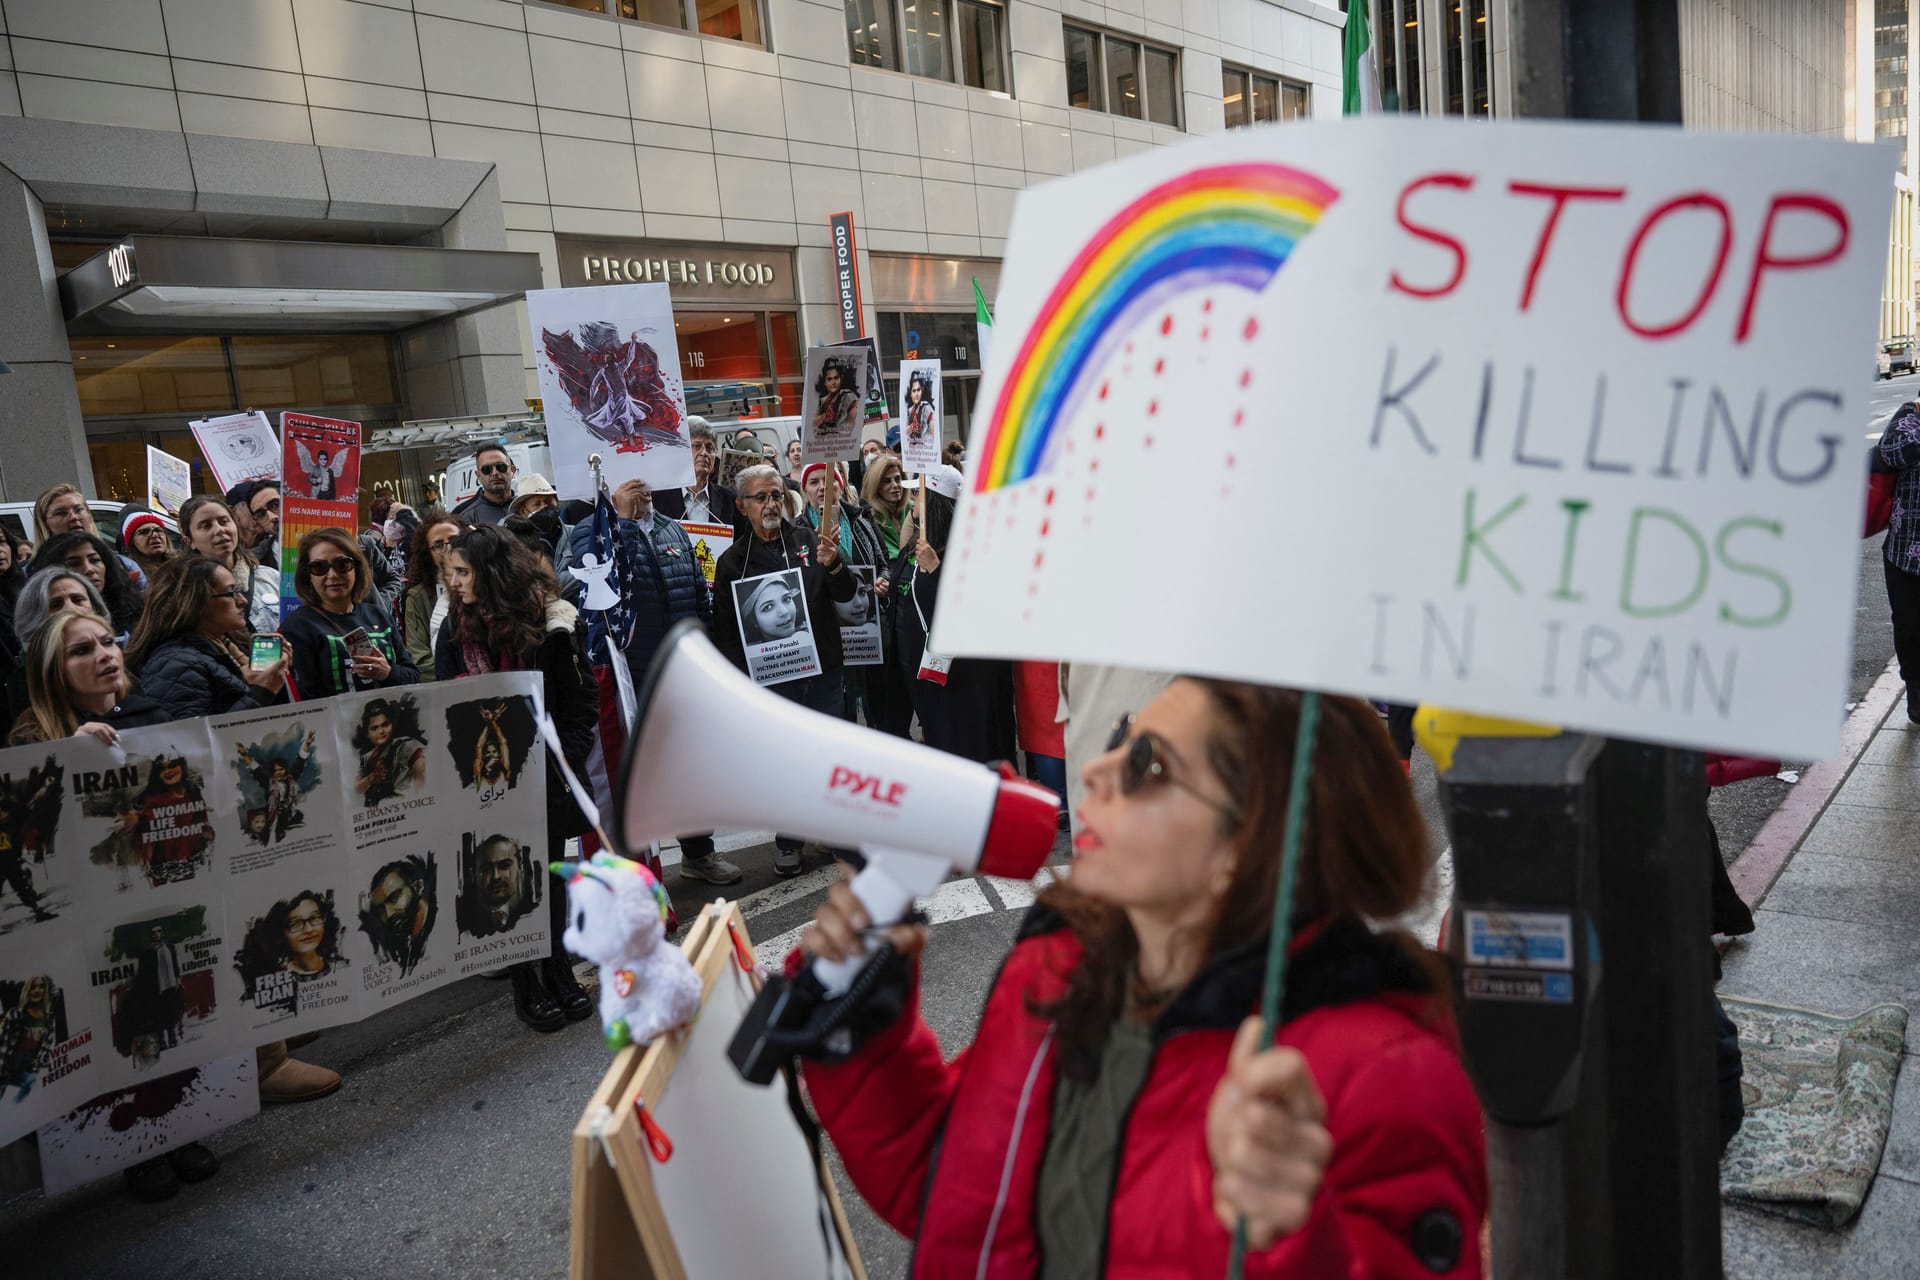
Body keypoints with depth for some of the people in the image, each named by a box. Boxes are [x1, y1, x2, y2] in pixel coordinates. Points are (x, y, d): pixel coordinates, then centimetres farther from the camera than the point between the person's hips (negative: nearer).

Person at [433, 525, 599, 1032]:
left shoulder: (551, 623, -7)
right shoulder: (456, 629, 2)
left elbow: (583, 700, -3)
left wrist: (564, 759, -12)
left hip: (547, 772, -1)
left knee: (550, 872, 10)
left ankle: (557, 972, 23)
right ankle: (528, 985, 15)